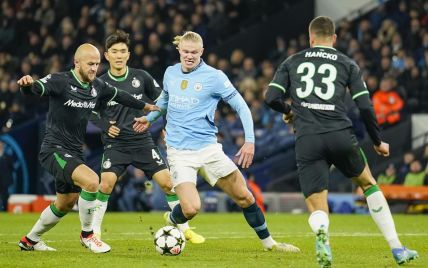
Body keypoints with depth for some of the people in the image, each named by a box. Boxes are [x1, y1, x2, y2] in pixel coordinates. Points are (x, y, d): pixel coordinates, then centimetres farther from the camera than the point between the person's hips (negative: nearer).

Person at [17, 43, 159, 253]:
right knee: (91, 181, -28)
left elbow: (119, 96, 24)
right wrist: (27, 84, -57)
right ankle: (87, 234, -8)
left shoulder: (97, 86, 5)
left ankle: (30, 240, 41)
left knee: (65, 204, 20)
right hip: (55, 150, -8)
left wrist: (145, 106, 36)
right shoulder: (60, 81, -16)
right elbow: (34, 89, -33)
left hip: (74, 153, 8)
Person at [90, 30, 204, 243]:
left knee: (167, 182, -5)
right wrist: (106, 126, -7)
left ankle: (185, 229, 9)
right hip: (115, 144, -1)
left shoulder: (141, 77, 0)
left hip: (142, 141, 1)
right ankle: (94, 232, -5)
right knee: (106, 184, -21)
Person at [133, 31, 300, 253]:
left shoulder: (214, 76, -6)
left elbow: (241, 107, -4)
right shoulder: (170, 73, 4)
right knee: (191, 209, -18)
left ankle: (268, 242, 22)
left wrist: (250, 141, -12)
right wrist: (149, 118, 37)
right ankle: (170, 221, 16)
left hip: (208, 148, 0)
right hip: (179, 152, 0)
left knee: (244, 197, 2)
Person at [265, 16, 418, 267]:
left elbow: (272, 98, 6)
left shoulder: (292, 62, 15)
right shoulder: (347, 64, 13)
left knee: (318, 208, 4)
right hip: (341, 135, 0)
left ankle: (321, 233, -36)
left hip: (307, 140, 0)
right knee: (368, 183, 25)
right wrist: (378, 142, 19)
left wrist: (288, 110, 29)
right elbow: (365, 106, 6)